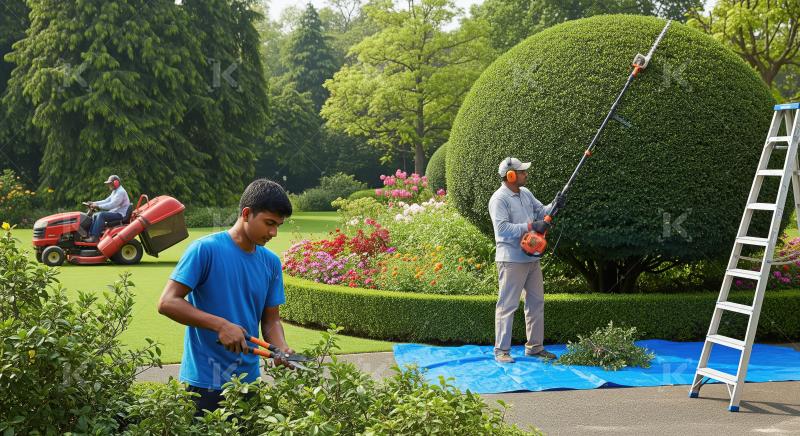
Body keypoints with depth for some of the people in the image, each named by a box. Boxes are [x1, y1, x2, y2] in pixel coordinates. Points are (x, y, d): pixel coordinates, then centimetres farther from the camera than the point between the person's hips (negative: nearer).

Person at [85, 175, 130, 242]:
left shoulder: (121, 192, -16)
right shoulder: (115, 192, 19)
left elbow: (112, 205, -25)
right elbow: (106, 201, 18)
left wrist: (98, 206, -24)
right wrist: (94, 203, 5)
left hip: (120, 214, -11)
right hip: (115, 212, 11)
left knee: (101, 215, -27)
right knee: (94, 216, 4)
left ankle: (95, 237, -29)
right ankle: (90, 235, -5)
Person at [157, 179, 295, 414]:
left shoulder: (271, 262, 7)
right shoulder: (205, 249, -11)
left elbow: (271, 319, 11)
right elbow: (167, 302, -15)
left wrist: (281, 349, -10)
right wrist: (220, 325, -24)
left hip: (250, 380, 6)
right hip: (206, 383, -6)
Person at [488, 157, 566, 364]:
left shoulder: (525, 193, 12)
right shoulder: (499, 199, -15)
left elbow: (541, 211, 17)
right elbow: (502, 229, -23)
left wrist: (554, 206, -4)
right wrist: (531, 226, -27)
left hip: (532, 259, 9)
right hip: (512, 260, -9)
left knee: (536, 302, 14)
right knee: (508, 305, -4)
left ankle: (534, 346, 24)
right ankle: (501, 350, 2)